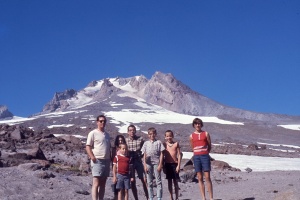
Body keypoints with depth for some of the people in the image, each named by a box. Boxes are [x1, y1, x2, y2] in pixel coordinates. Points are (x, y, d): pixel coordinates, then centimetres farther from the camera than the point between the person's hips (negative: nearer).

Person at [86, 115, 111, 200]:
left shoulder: (107, 134, 18)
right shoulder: (93, 133, -3)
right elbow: (88, 147, -8)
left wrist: (110, 159, 11)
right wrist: (92, 157, -19)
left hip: (106, 161, 7)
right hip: (97, 161, -7)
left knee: (103, 184, 9)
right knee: (96, 183, -12)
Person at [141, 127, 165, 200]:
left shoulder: (158, 142, 3)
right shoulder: (146, 143, 9)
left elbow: (161, 154, 0)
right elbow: (144, 155, 8)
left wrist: (160, 164, -7)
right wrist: (145, 165, 0)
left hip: (156, 163, -2)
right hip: (148, 163, 2)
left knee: (158, 181, -1)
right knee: (149, 182, 7)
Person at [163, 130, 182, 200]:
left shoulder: (176, 144, 0)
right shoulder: (164, 144, 3)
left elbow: (179, 155, -1)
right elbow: (162, 156, 6)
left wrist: (178, 165, -7)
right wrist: (163, 166, 2)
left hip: (175, 164, -1)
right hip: (167, 164, 1)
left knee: (175, 181, 3)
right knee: (169, 181, 6)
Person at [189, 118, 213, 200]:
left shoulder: (206, 134, 4)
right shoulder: (191, 136, 8)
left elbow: (209, 146, 9)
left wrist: (205, 153, 8)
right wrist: (198, 154, 13)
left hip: (205, 156, -2)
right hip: (196, 157, 2)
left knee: (207, 177, -6)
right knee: (200, 178, 2)